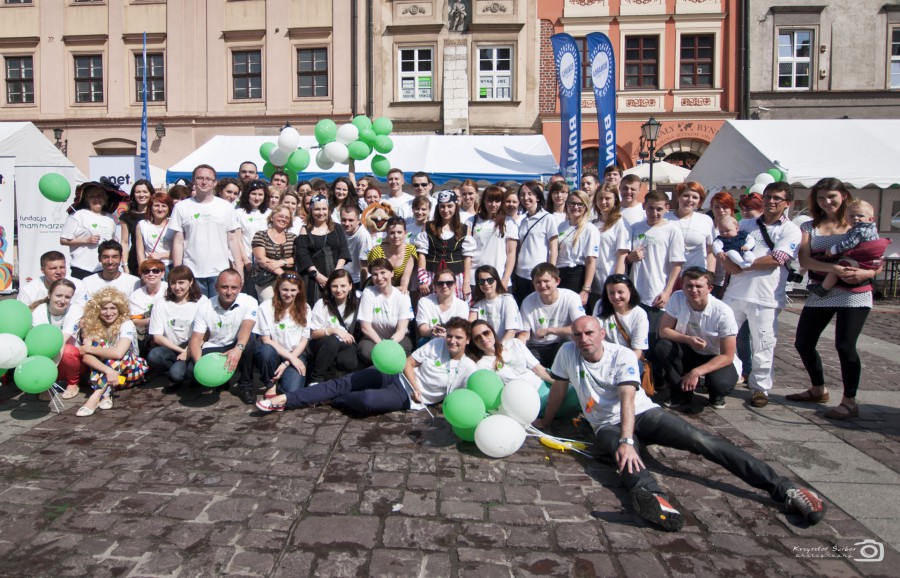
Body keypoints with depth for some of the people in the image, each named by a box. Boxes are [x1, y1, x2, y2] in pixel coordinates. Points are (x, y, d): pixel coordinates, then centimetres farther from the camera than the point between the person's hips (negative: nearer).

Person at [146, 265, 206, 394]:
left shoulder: (201, 302, 2)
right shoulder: (161, 305, 8)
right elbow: (157, 337, 1)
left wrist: (188, 352, -16)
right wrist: (181, 350, -10)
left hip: (192, 349, -3)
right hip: (170, 349, 3)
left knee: (176, 373, -30)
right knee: (153, 356, -30)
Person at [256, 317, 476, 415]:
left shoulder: (468, 369, -4)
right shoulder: (436, 344, 3)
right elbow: (408, 363, 4)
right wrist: (416, 386, -11)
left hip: (406, 398, -3)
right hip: (395, 375, 4)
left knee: (367, 400, -32)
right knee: (342, 383, -12)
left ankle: (329, 401, -1)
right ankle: (285, 399, -11)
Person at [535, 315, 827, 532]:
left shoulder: (623, 355, -11)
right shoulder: (567, 353, -3)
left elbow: (627, 398, -24)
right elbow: (558, 388, 10)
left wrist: (627, 439, -36)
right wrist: (545, 422, 17)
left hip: (644, 413, 0)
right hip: (608, 425, 1)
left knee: (699, 440, -21)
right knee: (623, 452, -37)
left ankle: (783, 488, -24)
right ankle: (652, 496, -69)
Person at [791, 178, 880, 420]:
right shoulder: (809, 227, 8)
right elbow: (804, 260, -8)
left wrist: (865, 273, -23)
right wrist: (835, 269, -24)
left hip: (854, 294, -4)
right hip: (819, 293, 4)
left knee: (845, 345, -10)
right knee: (803, 343, 7)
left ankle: (850, 402, 5)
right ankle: (818, 390, 29)